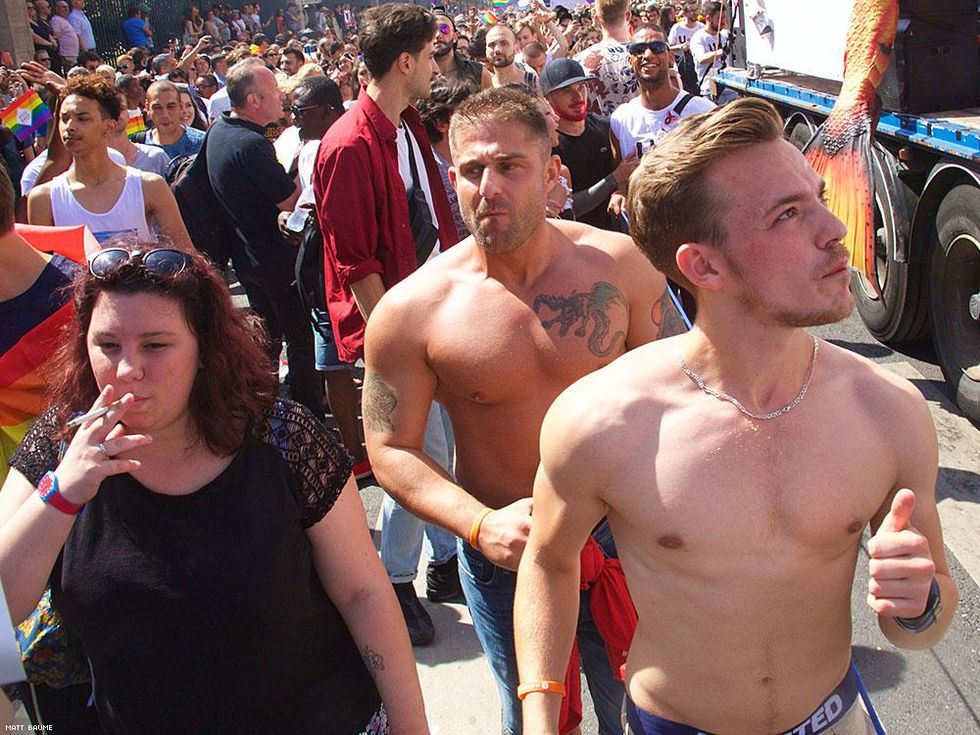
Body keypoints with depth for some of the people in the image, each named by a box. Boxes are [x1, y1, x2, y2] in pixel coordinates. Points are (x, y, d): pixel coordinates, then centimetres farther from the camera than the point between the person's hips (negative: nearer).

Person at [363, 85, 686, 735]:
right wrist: (480, 525, -23)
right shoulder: (410, 311, -15)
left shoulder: (620, 264, -11)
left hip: (622, 536, 1)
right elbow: (392, 449, -9)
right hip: (504, 554, -1)